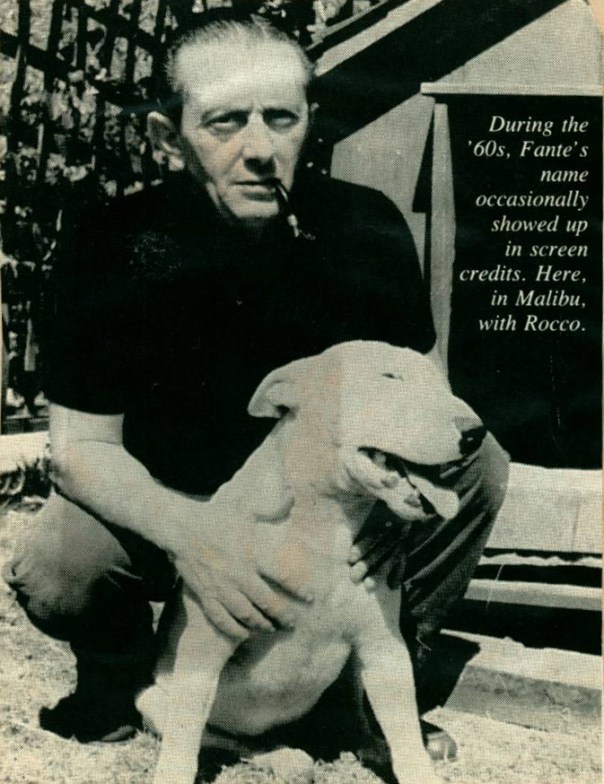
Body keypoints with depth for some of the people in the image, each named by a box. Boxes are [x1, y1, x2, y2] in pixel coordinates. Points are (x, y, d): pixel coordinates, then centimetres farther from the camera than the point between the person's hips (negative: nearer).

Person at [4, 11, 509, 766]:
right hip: (169, 500, -2)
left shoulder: (366, 226, -16)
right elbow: (80, 445, -19)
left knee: (475, 463, -20)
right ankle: (118, 672, 9)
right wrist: (186, 534, -40)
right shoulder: (114, 246, -21)